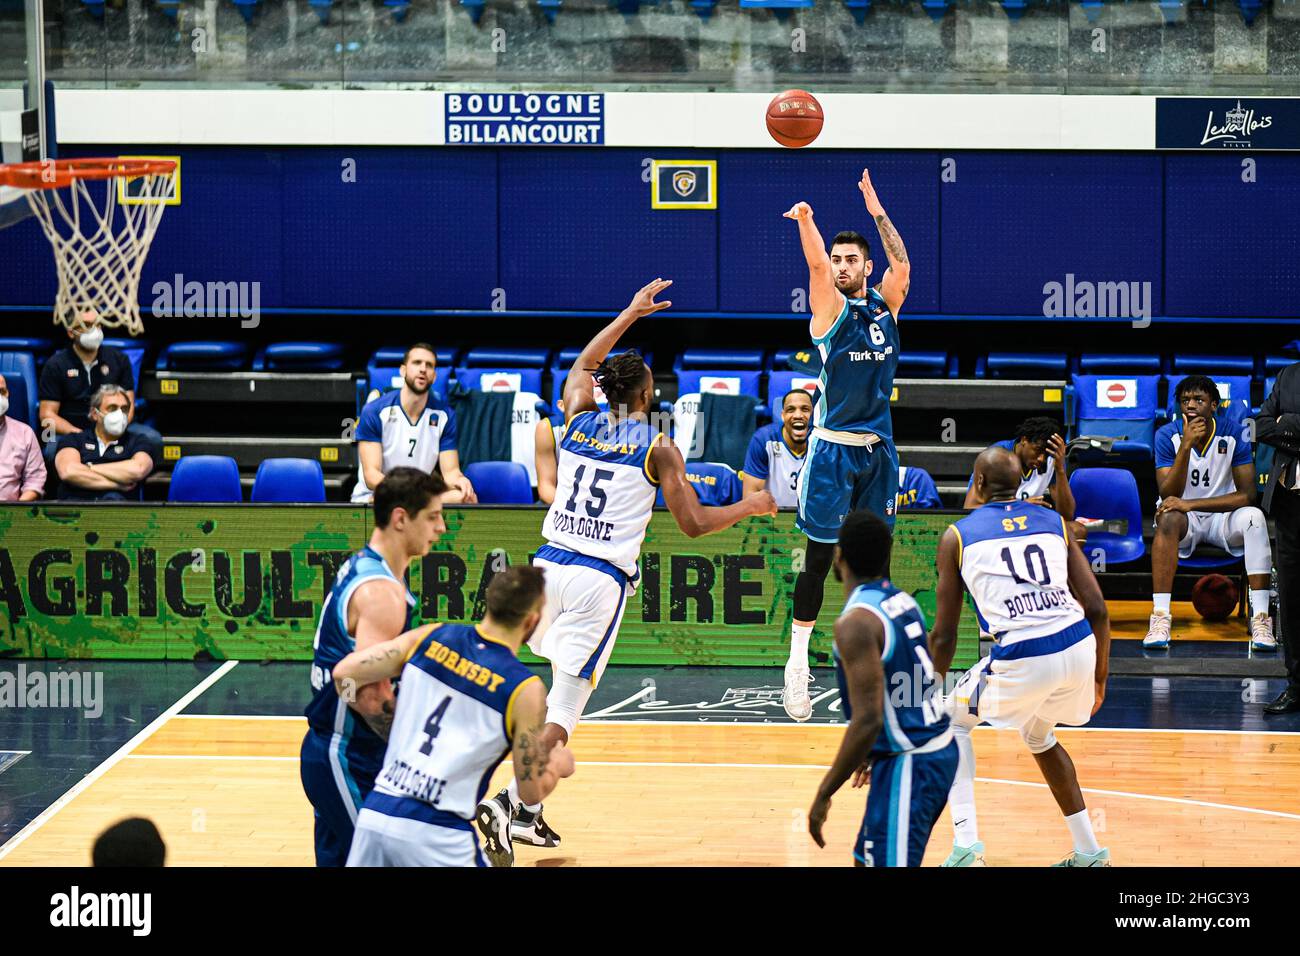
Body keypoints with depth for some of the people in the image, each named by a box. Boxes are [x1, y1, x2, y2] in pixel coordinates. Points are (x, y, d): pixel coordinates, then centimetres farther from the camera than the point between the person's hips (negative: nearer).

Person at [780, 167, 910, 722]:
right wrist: (805, 222, -39)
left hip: (877, 447, 5)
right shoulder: (831, 306, -4)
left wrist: (877, 213, -4)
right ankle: (798, 663, 3)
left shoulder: (885, 304, 10)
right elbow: (816, 264, -21)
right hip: (832, 448, -4)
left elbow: (902, 264, -4)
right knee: (819, 558, -3)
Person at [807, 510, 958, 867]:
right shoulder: (902, 600, 8)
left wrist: (824, 795, -19)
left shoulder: (856, 622, -20)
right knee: (867, 860, 21)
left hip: (908, 764, -10)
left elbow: (868, 720, -25)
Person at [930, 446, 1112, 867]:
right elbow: (1097, 610, 12)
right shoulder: (1054, 522, 17)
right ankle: (1089, 852, 31)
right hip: (1078, 647, 4)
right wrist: (1099, 679, 23)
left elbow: (944, 634, 10)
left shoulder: (958, 535, 9)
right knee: (1038, 733, 33)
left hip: (1021, 658, -4)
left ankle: (966, 843, 8)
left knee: (951, 721, 23)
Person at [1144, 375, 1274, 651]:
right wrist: (1186, 446, -31)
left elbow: (1247, 495, -15)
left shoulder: (1233, 432, -10)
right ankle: (1160, 617, -39)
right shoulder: (1168, 435, -10)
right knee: (1168, 517, -34)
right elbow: (1169, 496, -19)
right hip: (1184, 523, 0)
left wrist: (1190, 504, -24)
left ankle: (1260, 618, -34)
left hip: (1222, 516, 1)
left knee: (1254, 517, -30)